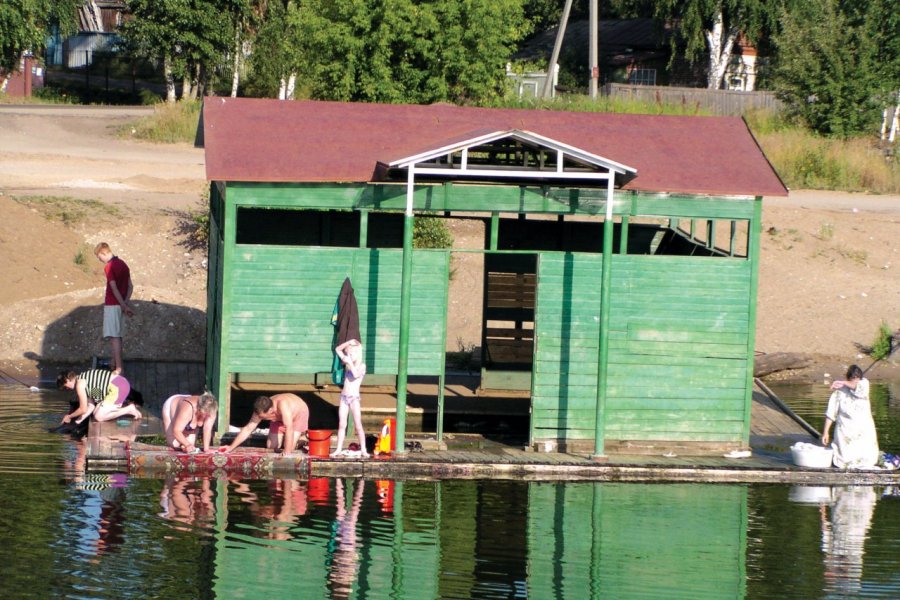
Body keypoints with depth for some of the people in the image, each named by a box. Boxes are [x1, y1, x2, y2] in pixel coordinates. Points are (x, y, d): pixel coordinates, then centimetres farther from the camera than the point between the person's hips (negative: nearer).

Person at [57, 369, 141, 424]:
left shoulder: (80, 385, -10)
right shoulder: (84, 381, 19)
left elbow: (83, 409, -7)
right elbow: (90, 406, 17)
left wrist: (69, 417, 9)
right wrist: (79, 420, 13)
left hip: (117, 387, -10)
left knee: (99, 416, -9)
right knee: (97, 412, 14)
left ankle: (129, 409, -6)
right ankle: (127, 409, 12)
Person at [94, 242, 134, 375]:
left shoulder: (109, 267, -16)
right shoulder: (122, 264, 11)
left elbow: (114, 288, -20)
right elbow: (130, 286, 10)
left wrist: (124, 305, -16)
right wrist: (126, 303, 0)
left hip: (112, 304, -8)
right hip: (120, 304, 8)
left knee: (114, 337, -9)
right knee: (116, 335, 20)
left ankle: (119, 369, -14)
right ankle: (115, 362, 31)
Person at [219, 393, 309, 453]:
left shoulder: (282, 405, -48)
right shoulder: (261, 410, -29)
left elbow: (289, 429, -53)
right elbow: (248, 429, -22)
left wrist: (286, 455, -56)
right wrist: (231, 447, -28)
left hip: (298, 413, -5)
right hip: (279, 418, 5)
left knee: (290, 447, -19)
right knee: (271, 447, 1)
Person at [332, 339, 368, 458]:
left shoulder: (361, 365, -6)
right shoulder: (347, 363, 9)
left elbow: (356, 374, -25)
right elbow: (338, 350, 12)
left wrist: (350, 363, -23)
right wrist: (348, 342, -1)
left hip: (354, 397, -5)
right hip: (344, 397, 5)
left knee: (358, 425, -4)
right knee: (342, 425, 6)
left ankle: (363, 450, -2)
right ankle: (339, 449, 8)